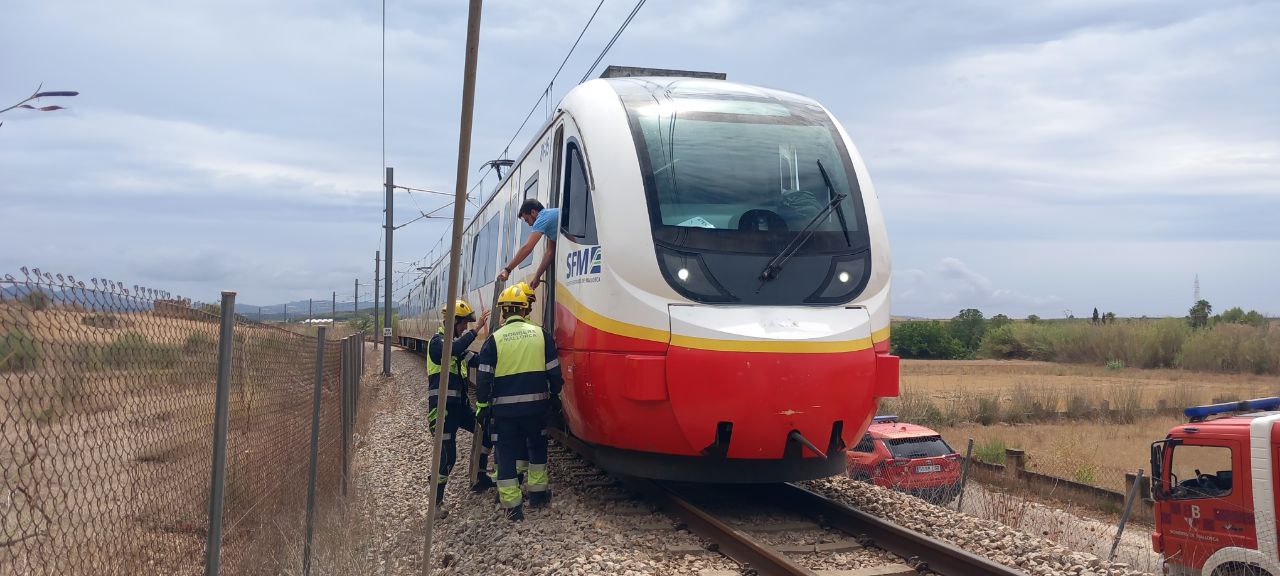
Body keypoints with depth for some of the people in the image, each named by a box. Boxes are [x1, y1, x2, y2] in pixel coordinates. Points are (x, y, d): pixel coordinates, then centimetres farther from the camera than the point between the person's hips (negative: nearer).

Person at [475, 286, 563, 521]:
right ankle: (537, 492, 28)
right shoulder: (541, 335, -1)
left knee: (507, 453, 8)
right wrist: (554, 396, 17)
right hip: (536, 405, 2)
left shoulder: (494, 339, -6)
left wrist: (482, 406, 5)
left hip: (504, 408, -2)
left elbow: (483, 377, -5)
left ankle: (512, 505, 9)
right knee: (537, 446, 23)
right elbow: (554, 371, 3)